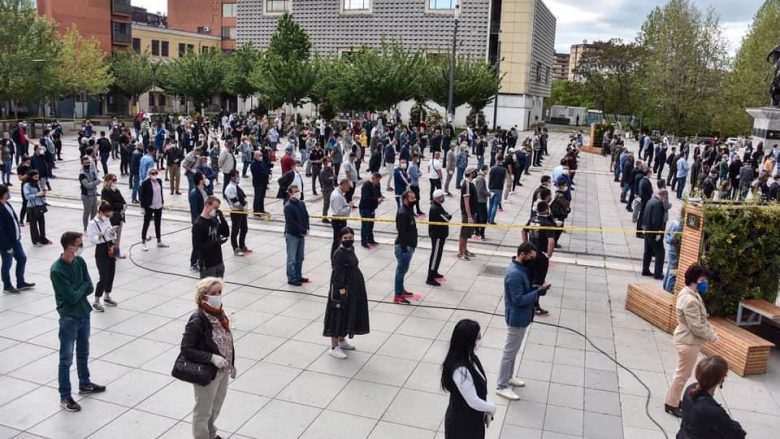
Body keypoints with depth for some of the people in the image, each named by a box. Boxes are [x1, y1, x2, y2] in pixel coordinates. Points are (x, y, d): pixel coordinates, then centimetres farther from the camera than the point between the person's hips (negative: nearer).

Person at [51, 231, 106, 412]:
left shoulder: (80, 261, -1)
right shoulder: (56, 270, -21)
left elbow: (90, 288, 0)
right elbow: (72, 297, -21)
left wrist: (77, 290, -15)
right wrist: (82, 285, -6)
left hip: (84, 314, 7)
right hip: (69, 318, -7)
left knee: (83, 353, 22)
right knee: (66, 359, 4)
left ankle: (85, 385, 38)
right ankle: (65, 397, 15)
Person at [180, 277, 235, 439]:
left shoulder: (219, 314, -2)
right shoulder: (197, 320, -24)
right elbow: (186, 349, -24)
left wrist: (231, 364, 12)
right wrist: (212, 358, -30)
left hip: (222, 370, 8)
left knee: (216, 407, 27)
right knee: (203, 410, 14)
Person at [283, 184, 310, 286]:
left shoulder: (301, 203, 6)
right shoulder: (288, 206, -16)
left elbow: (306, 217, 10)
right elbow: (291, 222, -20)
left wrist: (306, 229, -5)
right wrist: (303, 230, -17)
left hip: (301, 234, 7)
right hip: (292, 235, -7)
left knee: (300, 257, 16)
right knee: (292, 258, 1)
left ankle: (298, 276, 28)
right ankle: (291, 278, 10)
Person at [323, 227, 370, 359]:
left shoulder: (350, 249, 7)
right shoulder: (339, 254, -20)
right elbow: (338, 273, -22)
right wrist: (341, 289, -24)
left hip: (353, 288, 9)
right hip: (342, 289, -9)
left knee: (348, 315, 20)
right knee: (338, 316, 0)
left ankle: (341, 341, 38)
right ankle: (334, 348, 10)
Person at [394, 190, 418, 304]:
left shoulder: (408, 210, 9)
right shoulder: (402, 213, -23)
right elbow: (402, 233, -24)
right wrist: (404, 249, -24)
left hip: (409, 245, 10)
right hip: (403, 247, -10)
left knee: (403, 269, 21)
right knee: (401, 270, -2)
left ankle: (401, 289, 36)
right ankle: (398, 296, 7)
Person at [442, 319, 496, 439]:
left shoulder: (470, 358, -6)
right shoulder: (460, 370, -34)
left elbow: (481, 387, 6)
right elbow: (473, 402, -26)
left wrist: (487, 408, -6)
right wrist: (492, 408, -9)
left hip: (473, 418, 8)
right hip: (461, 423, -8)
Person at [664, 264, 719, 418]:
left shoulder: (692, 294, 5)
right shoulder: (690, 300, -29)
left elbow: (702, 319, 15)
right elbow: (697, 327, -26)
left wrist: (711, 331, 3)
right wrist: (712, 336, -12)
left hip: (688, 340, 10)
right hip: (688, 342, -10)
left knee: (682, 373, 22)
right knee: (682, 374, 4)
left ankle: (673, 400, 36)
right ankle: (671, 404, 17)